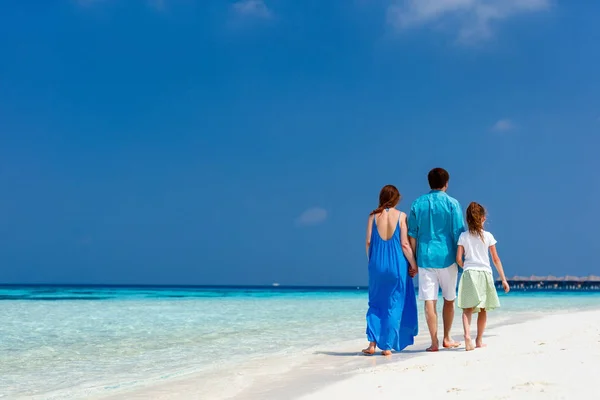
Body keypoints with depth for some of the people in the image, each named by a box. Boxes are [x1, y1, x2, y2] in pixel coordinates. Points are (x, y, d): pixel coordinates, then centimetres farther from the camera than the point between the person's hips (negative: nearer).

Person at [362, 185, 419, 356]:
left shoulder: (373, 216, 0)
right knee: (394, 306, 8)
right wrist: (414, 265, 3)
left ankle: (372, 343, 5)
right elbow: (405, 244, -7)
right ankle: (387, 346, 7)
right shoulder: (401, 216, -4)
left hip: (377, 266, 2)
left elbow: (368, 242, 1)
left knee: (375, 305, 14)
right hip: (397, 265, -2)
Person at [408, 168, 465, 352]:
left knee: (429, 300, 1)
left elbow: (412, 235, 5)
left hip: (425, 257, 1)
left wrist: (413, 260, 10)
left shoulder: (418, 203, 5)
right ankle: (447, 339, 22)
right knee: (449, 299, 14)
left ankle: (434, 342, 0)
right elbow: (458, 233, -4)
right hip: (446, 256, -1)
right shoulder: (452, 203, -3)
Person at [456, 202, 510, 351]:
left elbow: (458, 259, -3)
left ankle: (467, 336, -25)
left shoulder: (463, 236, 0)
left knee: (467, 308, -2)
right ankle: (479, 340, 21)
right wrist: (503, 279, 8)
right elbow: (496, 259, 2)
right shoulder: (488, 236, 0)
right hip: (485, 273, 1)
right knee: (483, 309, 13)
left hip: (469, 273, -1)